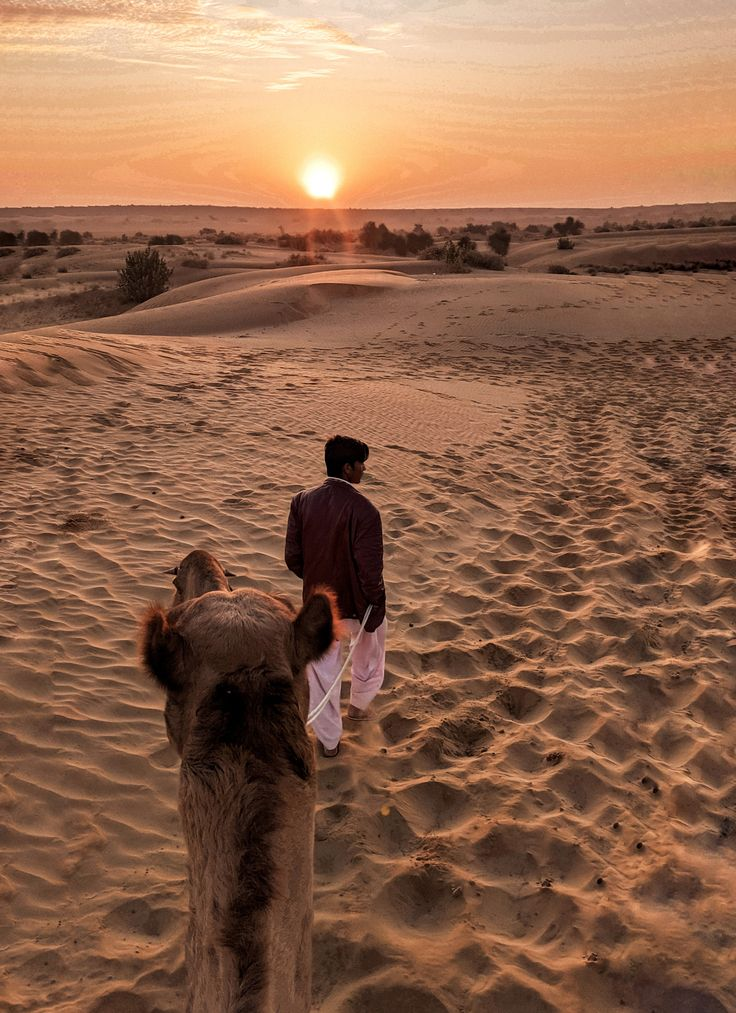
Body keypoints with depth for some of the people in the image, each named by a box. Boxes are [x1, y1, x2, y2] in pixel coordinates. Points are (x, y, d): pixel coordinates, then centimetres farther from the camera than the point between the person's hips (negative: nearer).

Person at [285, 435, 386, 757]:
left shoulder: (302, 501, -12)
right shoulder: (363, 510, -27)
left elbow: (292, 558, -5)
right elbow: (370, 570, -25)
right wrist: (375, 598, -5)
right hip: (358, 603, -3)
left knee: (322, 669, 18)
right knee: (369, 656, 28)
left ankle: (329, 741, 32)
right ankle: (359, 705, 53)